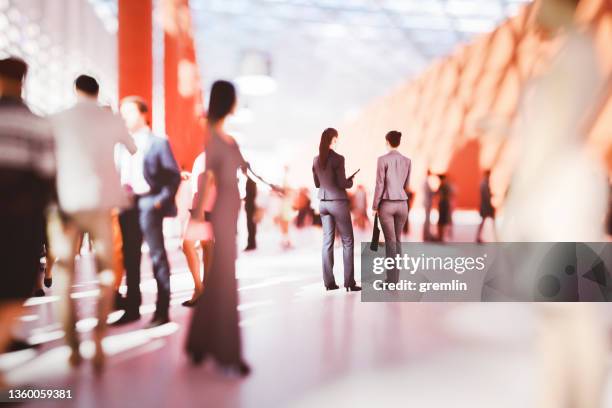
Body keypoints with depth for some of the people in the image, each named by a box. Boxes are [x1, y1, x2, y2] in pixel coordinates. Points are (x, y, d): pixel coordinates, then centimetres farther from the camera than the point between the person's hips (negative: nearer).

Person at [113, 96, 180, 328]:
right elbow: (119, 175, 15)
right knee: (130, 257, 10)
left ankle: (162, 311, 3)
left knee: (157, 256, -2)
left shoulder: (158, 143, 0)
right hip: (127, 204, 6)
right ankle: (132, 308, 21)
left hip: (149, 203, -6)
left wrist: (162, 199, -13)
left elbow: (174, 175, -4)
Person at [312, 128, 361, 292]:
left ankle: (329, 282, 9)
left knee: (327, 241, 9)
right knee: (348, 241, 3)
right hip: (338, 202, -6)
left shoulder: (316, 160, 5)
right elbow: (342, 184, -16)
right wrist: (351, 181, 4)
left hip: (323, 203, 6)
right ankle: (349, 282, 3)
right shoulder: (338, 158, -15)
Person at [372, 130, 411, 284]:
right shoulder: (407, 161, 5)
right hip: (402, 204, 4)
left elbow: (379, 185, -11)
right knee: (397, 240, 15)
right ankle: (394, 278, 20)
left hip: (387, 204, -4)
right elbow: (406, 186, 14)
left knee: (390, 242, -1)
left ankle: (392, 281, 0)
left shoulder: (383, 159, -10)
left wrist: (375, 206, -2)